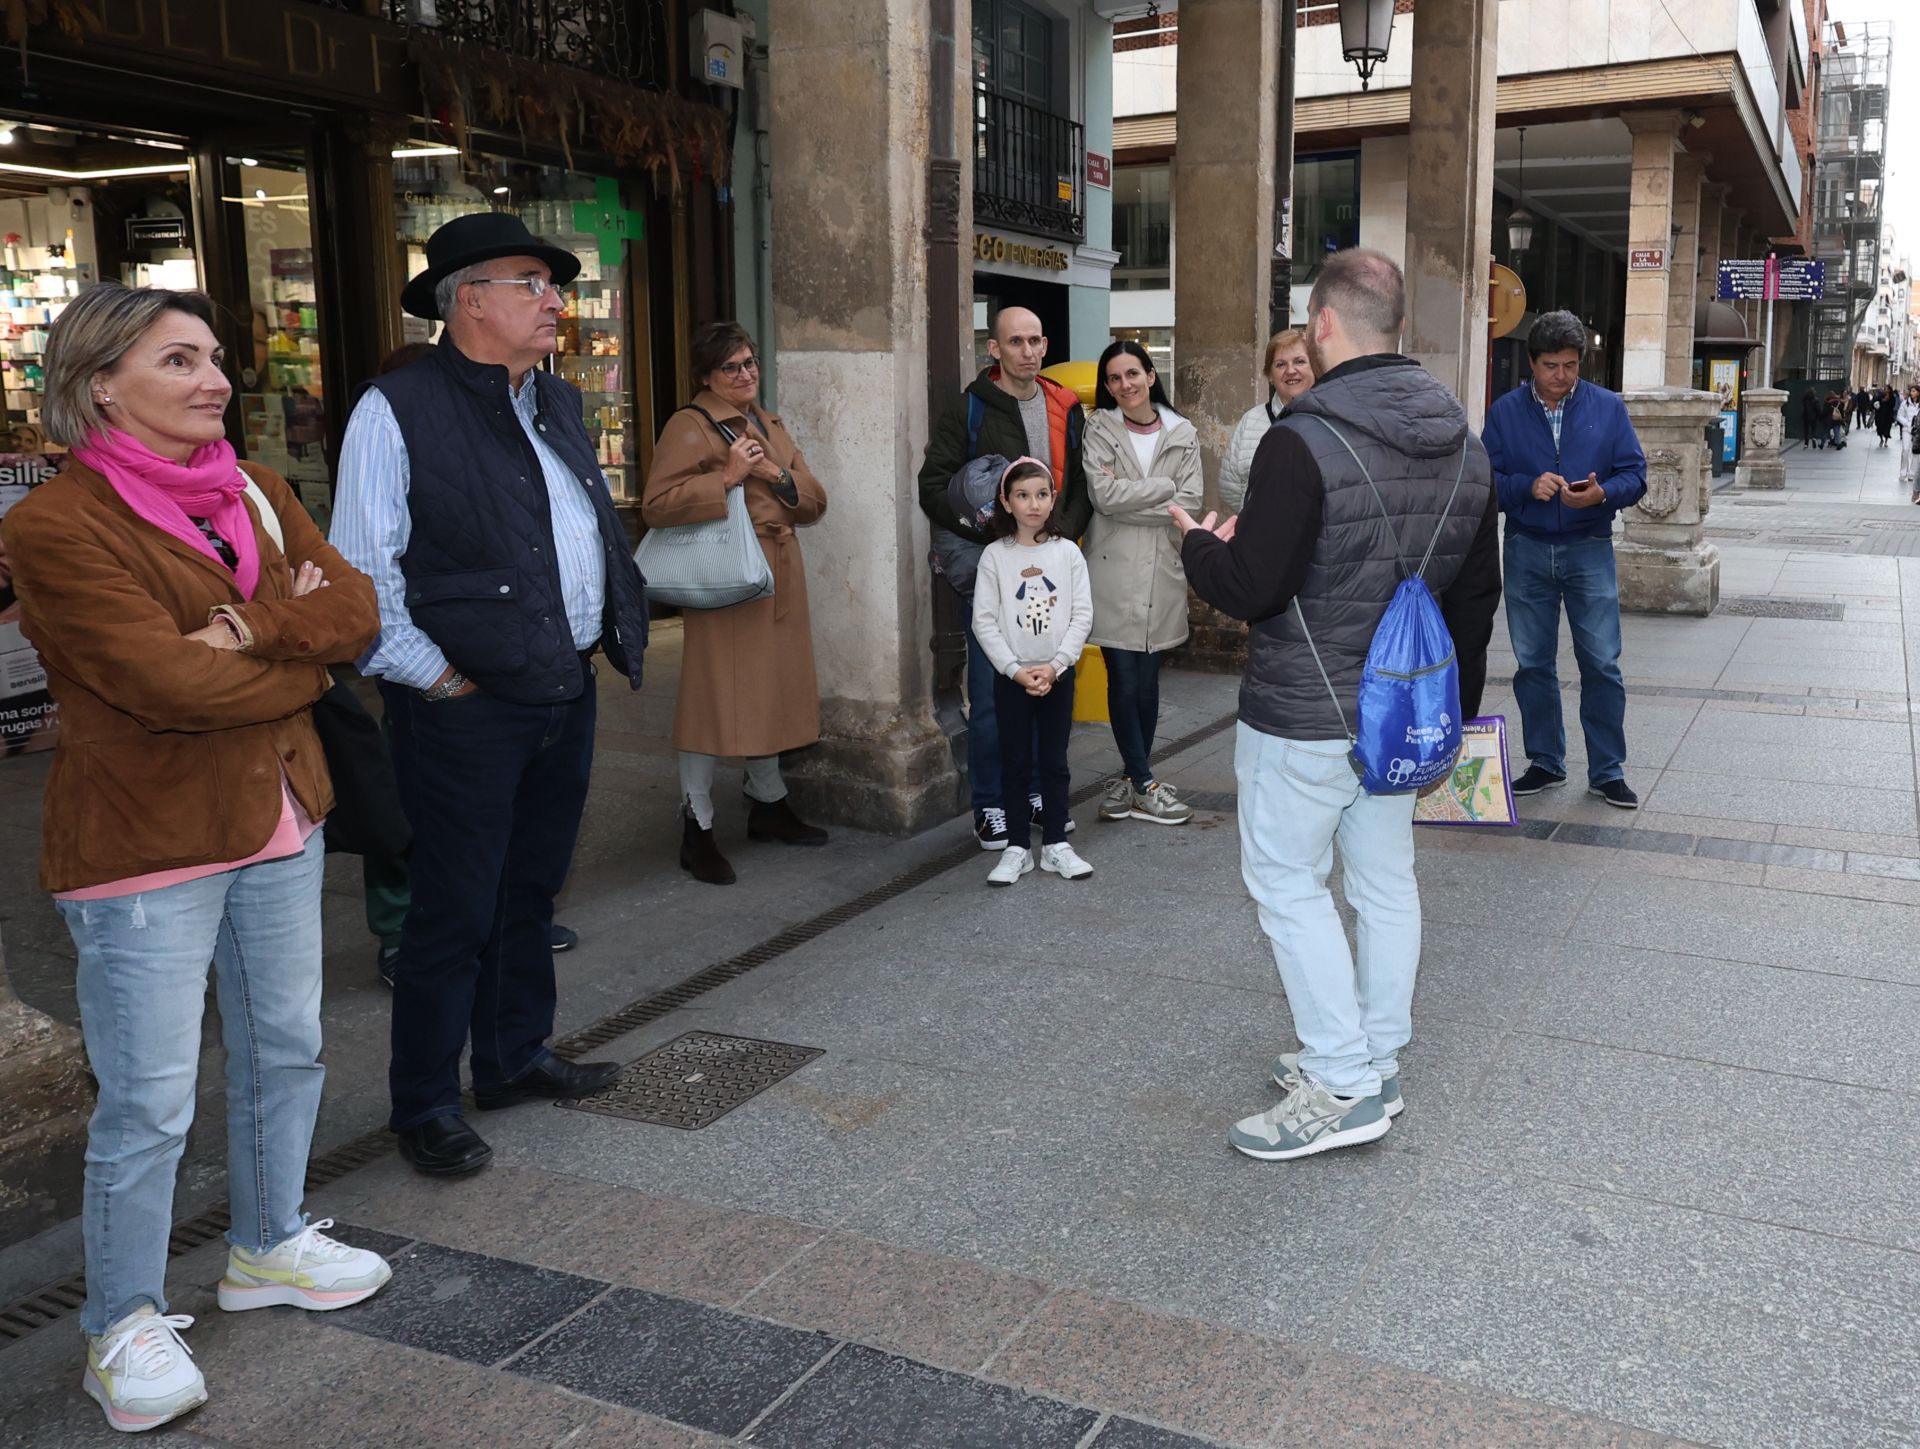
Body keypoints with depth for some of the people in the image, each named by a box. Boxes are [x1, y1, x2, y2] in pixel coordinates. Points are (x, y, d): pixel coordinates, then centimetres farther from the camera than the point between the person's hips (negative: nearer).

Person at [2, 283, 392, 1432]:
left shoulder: (255, 493, 7)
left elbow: (355, 607, -2)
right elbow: (172, 683, -23)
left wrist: (255, 627, -20)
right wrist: (307, 659, -9)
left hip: (280, 821, 7)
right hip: (147, 844, -7)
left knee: (286, 1046, 19)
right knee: (149, 1104, 1)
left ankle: (270, 1244, 40)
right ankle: (124, 1326, 21)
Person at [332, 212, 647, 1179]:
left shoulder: (560, 405, 13)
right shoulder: (398, 410, -11)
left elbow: (601, 533, 19)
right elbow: (364, 572, -12)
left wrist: (622, 636, 9)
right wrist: (436, 679, -14)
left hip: (566, 698, 8)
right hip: (467, 711, -7)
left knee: (531, 890, 19)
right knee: (455, 912, 2)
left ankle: (515, 1057, 36)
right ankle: (423, 1107, 17)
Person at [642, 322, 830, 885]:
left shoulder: (770, 425, 17)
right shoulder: (689, 426, -7)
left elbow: (815, 503, 13)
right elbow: (656, 505, -17)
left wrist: (777, 475, -6)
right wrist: (727, 478, -20)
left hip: (780, 579, 8)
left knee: (770, 692, 16)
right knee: (716, 695, -6)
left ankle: (768, 805, 32)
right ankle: (696, 829, 3)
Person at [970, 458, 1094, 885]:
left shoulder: (1067, 552, -1)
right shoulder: (995, 556, -4)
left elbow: (1082, 615, -4)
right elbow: (984, 621, -6)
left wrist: (1054, 666, -13)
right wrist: (1015, 669, -14)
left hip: (1058, 675, 1)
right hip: (1011, 676, -1)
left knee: (1054, 762, 8)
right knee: (1015, 763, 6)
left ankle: (1055, 844, 18)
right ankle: (1017, 847, 15)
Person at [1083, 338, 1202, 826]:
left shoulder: (1182, 434, 6)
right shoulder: (1099, 428, 1)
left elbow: (1189, 505, -5)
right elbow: (1104, 494, -12)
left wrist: (1128, 496, -10)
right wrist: (1164, 486, -8)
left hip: (1162, 572, 2)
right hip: (1113, 571, -2)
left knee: (1147, 680, 7)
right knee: (1123, 680, -1)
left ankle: (1130, 777, 21)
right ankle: (1144, 784, 10)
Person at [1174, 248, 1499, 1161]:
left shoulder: (1303, 443, -20)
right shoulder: (1464, 445, 6)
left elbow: (1251, 590, -21)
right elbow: (1477, 598, 13)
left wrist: (1199, 545, 0)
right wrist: (1457, 712, 22)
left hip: (1304, 715, -7)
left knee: (1287, 883, 5)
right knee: (1385, 880, 15)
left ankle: (1343, 1086, 7)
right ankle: (1376, 1064, 28)